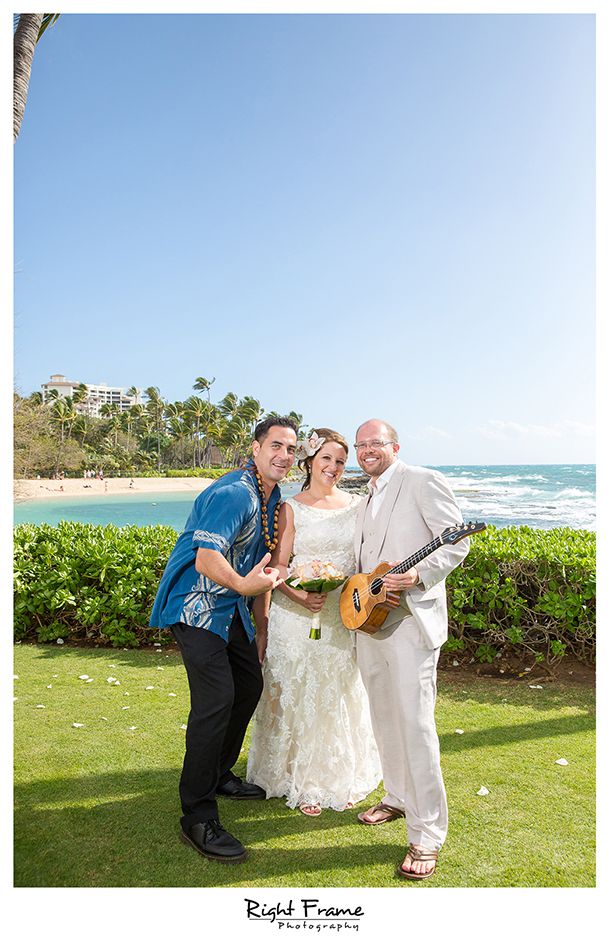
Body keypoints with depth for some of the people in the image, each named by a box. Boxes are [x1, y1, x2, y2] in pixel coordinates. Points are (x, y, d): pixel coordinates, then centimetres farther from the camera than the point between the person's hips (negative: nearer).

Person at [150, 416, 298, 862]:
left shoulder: (273, 496, 8)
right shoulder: (233, 494, -23)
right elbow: (205, 558, -32)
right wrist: (243, 585, -49)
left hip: (231, 608, 10)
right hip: (197, 607, -10)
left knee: (249, 685, 16)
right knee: (216, 698, -16)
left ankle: (219, 775, 36)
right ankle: (198, 817, -4)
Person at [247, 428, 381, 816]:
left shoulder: (357, 505, 7)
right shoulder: (291, 508, -2)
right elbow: (277, 566, -5)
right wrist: (300, 595, -22)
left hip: (345, 615, 3)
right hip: (298, 614, -2)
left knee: (340, 695, 13)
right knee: (298, 695, 5)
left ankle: (342, 778, 31)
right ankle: (303, 783, 22)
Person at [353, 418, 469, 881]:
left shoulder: (423, 481, -6)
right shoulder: (368, 498, 18)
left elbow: (457, 542, -11)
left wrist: (419, 575, -25)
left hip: (411, 621, -8)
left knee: (415, 723, -8)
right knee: (384, 717, 17)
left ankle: (427, 836, 4)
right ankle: (398, 798, 35)